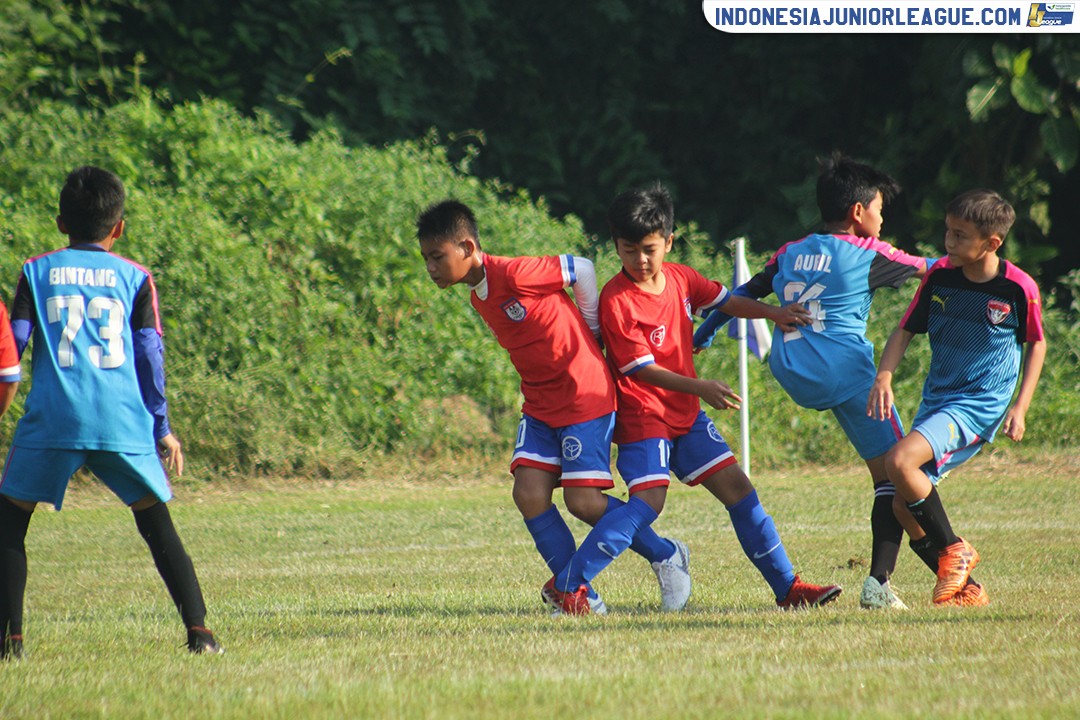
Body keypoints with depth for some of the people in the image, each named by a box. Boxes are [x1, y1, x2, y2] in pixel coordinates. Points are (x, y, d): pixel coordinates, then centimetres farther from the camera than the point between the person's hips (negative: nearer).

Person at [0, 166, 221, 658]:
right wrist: (162, 429, 15)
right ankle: (199, 631, 1)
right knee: (157, 525, 11)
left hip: (52, 420, -1)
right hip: (124, 422, 1)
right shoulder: (135, 278, 11)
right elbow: (150, 354, 9)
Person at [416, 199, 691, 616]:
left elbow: (581, 270, -11)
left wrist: (591, 333, 0)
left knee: (583, 500, -11)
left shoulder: (515, 275, -21)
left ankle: (666, 556, 13)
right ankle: (582, 598, 0)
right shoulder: (478, 297, 7)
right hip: (540, 406, 8)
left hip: (584, 397, -8)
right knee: (528, 495, -8)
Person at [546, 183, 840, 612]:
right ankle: (567, 585, -18)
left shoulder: (680, 278, 3)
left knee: (737, 487, 5)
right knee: (647, 501, -23)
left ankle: (787, 587, 12)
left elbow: (726, 301, 17)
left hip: (686, 414, 7)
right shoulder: (616, 301, -18)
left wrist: (773, 314, 1)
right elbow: (642, 369, -19)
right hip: (642, 416, -7)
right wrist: (700, 387, -28)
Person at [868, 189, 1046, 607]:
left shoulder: (1019, 288, -12)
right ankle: (966, 590, 15)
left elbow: (1036, 345, 3)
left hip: (980, 405, -6)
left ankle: (953, 550, -9)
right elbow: (905, 330, 5)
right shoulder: (939, 276, -2)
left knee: (900, 461, -27)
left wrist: (1020, 407, -4)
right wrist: (884, 376, -13)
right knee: (904, 506, 1)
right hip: (936, 398, 6)